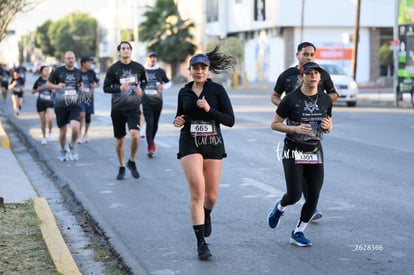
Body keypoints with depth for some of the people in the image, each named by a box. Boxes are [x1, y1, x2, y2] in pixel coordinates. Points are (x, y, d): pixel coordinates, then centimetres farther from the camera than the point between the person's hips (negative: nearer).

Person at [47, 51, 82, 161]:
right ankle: (63, 151, 32)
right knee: (63, 131, 7)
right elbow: (48, 84, 5)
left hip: (74, 105, 1)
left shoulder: (78, 72, 7)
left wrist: (80, 87, 2)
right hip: (61, 105, -1)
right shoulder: (58, 71, -2)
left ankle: (72, 146, 7)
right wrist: (57, 86, -14)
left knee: (75, 127, -20)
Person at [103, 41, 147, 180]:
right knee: (120, 140, 7)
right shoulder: (113, 69, -2)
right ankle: (122, 167, 27)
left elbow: (144, 82, 17)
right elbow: (106, 88, -1)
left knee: (135, 135, -20)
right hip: (117, 108, 0)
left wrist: (141, 89, -5)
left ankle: (132, 162, 4)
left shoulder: (139, 68, 2)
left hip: (133, 107, 0)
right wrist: (119, 88, -19)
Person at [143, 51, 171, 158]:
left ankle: (152, 140, 38)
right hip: (146, 101, -2)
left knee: (155, 124, 10)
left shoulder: (160, 71, 7)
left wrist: (163, 86, -3)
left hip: (157, 101, 2)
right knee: (149, 124, -12)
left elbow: (168, 82, 17)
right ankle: (150, 147, -13)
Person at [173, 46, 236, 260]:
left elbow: (230, 120, -7)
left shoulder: (217, 90, -3)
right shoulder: (184, 92, 5)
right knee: (197, 191, -16)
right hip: (190, 145, 0)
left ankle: (206, 215, 47)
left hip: (213, 145, 0)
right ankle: (201, 243, -12)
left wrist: (209, 109, -20)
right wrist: (178, 121, -3)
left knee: (211, 195, 9)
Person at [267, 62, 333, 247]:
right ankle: (280, 207, 28)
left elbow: (328, 128, 16)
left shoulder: (325, 100, 5)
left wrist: (327, 126, -8)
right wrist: (295, 129, -20)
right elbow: (275, 124, -4)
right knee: (294, 195, -8)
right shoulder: (291, 99, -9)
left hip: (315, 152, 4)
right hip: (293, 152, -4)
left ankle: (298, 233, 15)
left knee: (314, 196, -1)